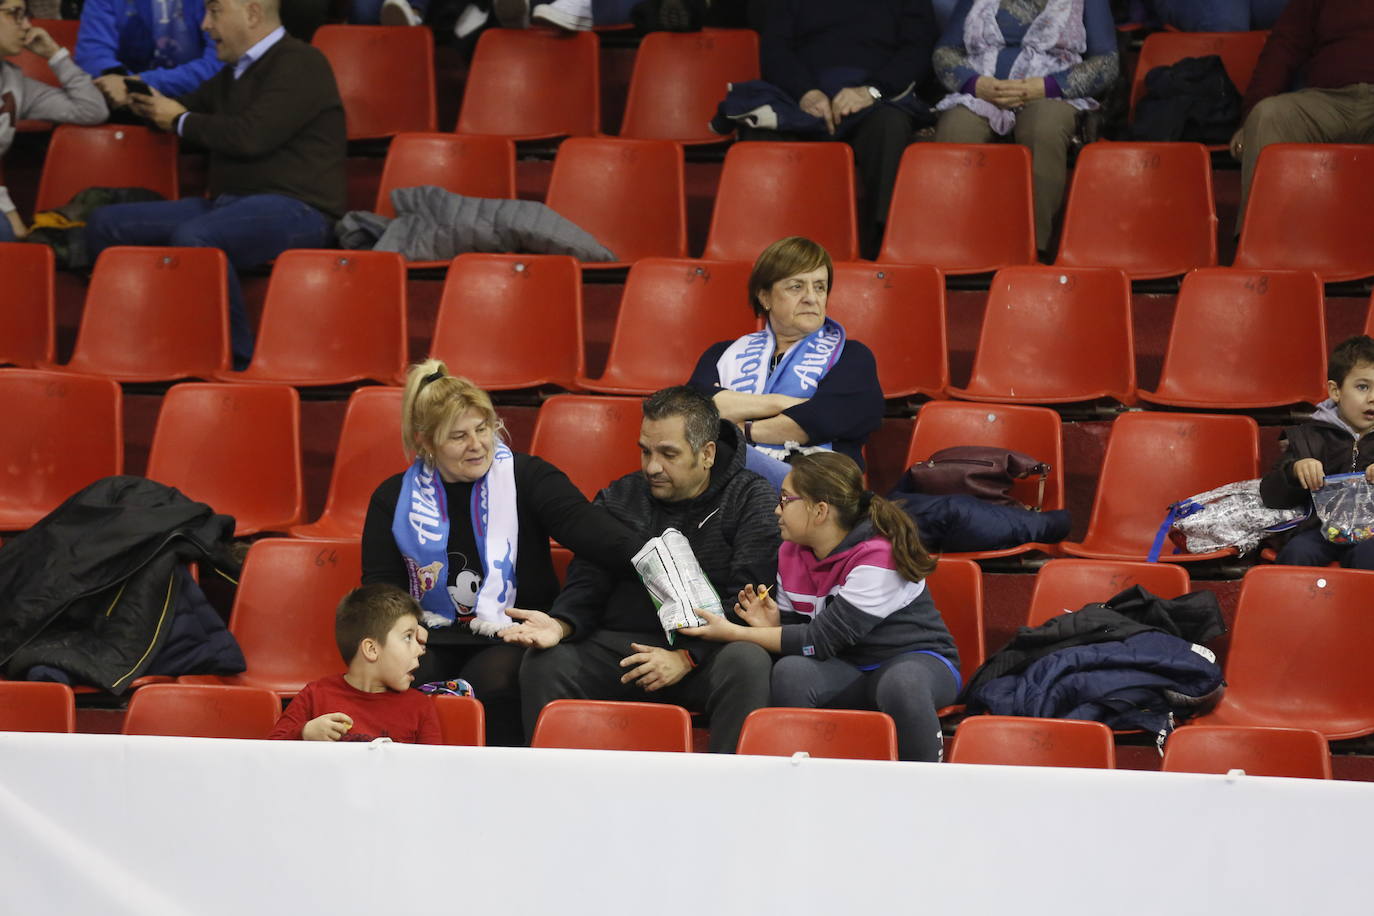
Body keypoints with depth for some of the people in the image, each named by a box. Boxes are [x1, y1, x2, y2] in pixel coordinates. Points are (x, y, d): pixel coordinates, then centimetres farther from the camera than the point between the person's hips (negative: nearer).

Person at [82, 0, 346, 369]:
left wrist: (181, 121, -4)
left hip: (293, 208, -9)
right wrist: (143, 100, 17)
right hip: (228, 202, 9)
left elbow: (252, 136, -19)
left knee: (192, 238, -38)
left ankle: (238, 360, -26)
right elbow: (188, 107, 39)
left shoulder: (299, 63, -7)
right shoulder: (235, 72, 22)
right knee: (106, 224, -1)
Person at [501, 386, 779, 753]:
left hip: (706, 654, -3)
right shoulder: (618, 499, 16)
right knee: (545, 663, -24)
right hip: (618, 646, 3)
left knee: (748, 662, -36)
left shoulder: (751, 499, 3)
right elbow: (586, 585, 12)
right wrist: (560, 625, -12)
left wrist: (686, 656, -18)